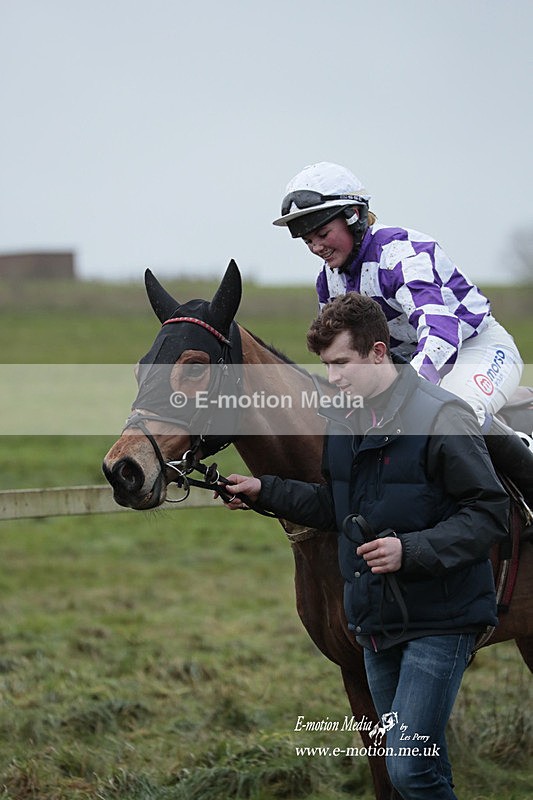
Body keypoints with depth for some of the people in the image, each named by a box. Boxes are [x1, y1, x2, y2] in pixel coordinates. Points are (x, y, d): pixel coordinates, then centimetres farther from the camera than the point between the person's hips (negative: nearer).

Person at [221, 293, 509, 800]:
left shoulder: (441, 417, -15)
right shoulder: (340, 420, 8)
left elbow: (489, 513, -17)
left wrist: (410, 550, -27)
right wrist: (266, 492, 8)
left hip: (438, 619, -7)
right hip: (376, 619, 7)